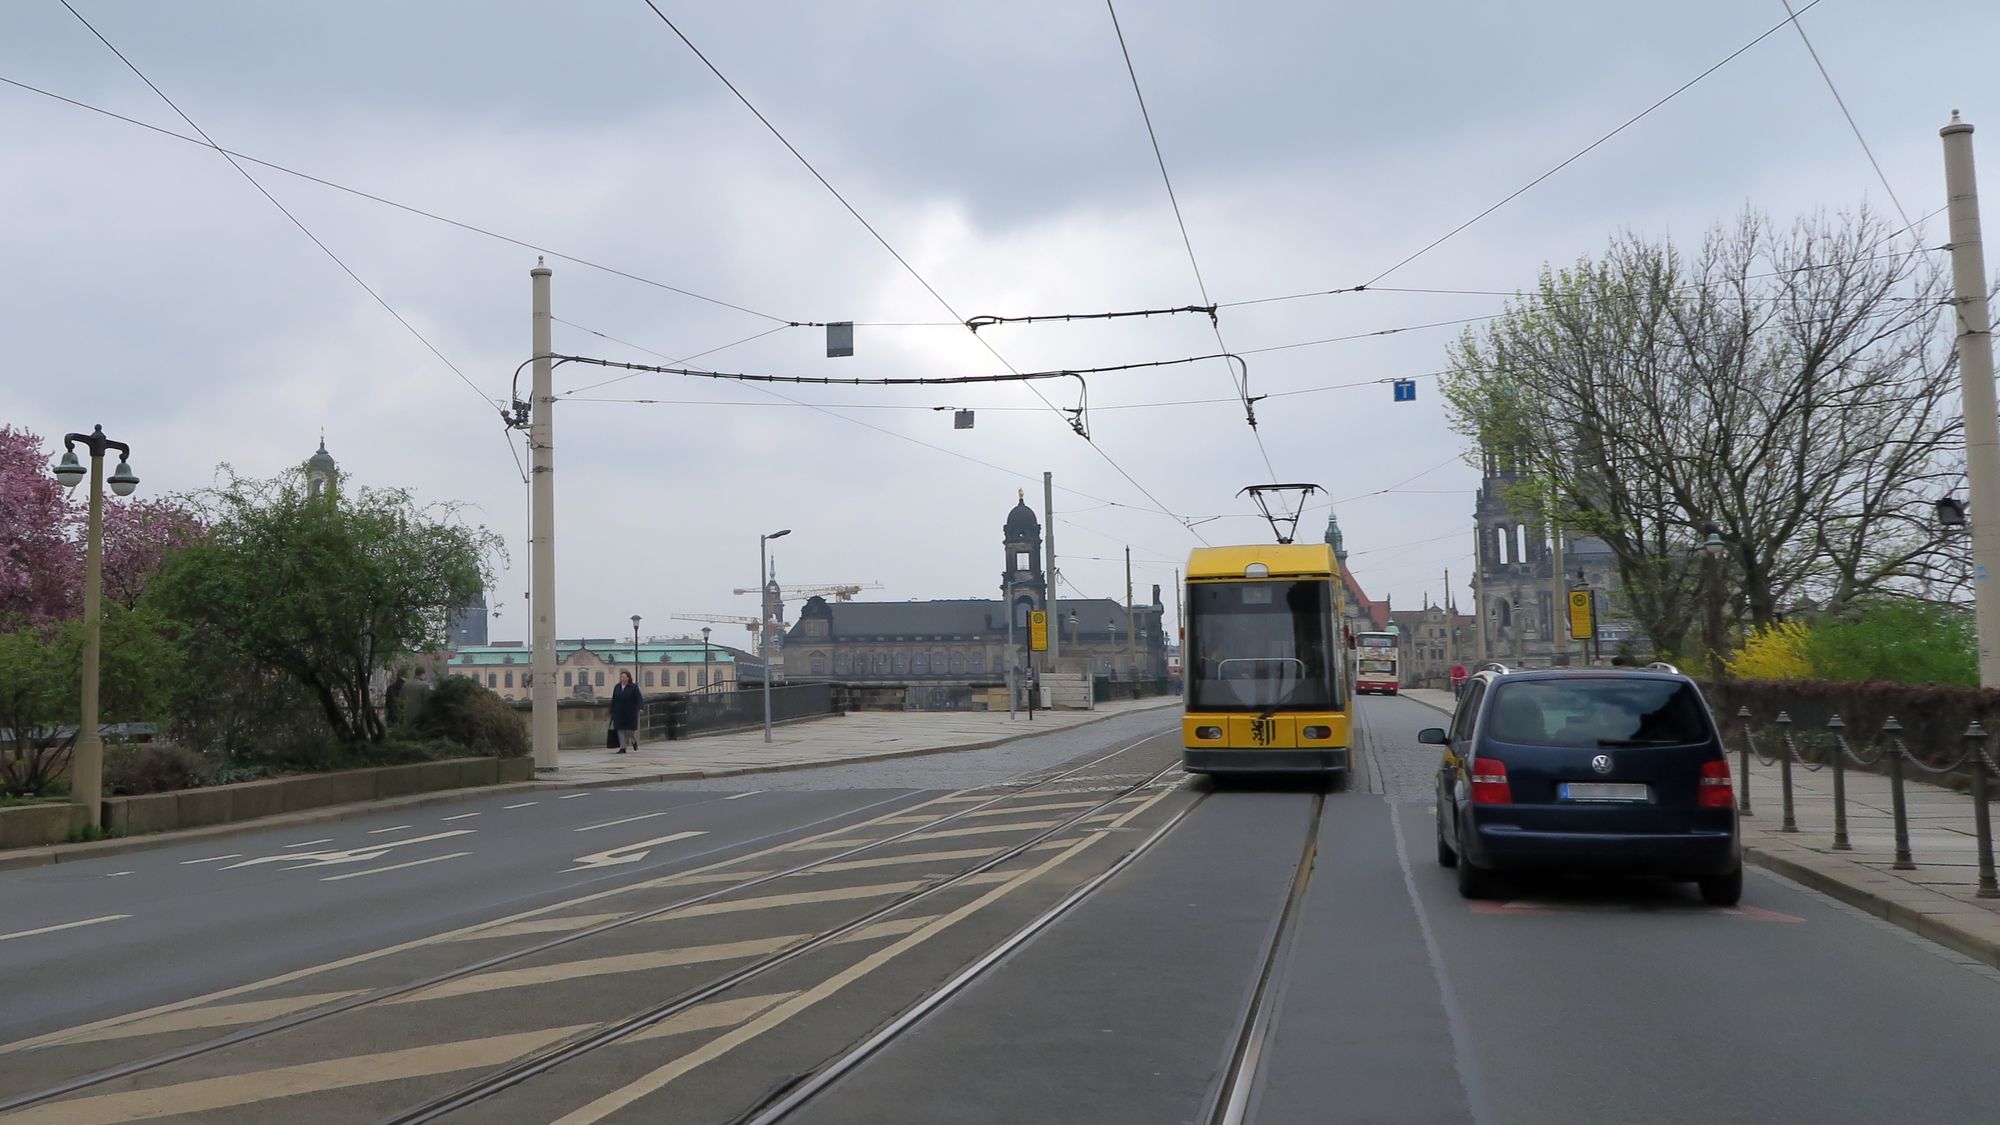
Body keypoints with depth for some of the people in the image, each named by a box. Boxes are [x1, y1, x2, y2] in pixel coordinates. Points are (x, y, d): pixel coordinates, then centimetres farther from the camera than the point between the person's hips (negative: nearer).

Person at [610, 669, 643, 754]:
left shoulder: (634, 687, -3)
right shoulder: (617, 687, 8)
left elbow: (638, 699, -9)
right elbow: (613, 700, 10)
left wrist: (639, 708, -23)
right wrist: (612, 711, 8)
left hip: (630, 712, -4)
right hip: (619, 712, 4)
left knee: (630, 729, -1)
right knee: (620, 729, -2)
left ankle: (634, 741, 31)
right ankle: (622, 748, 1)